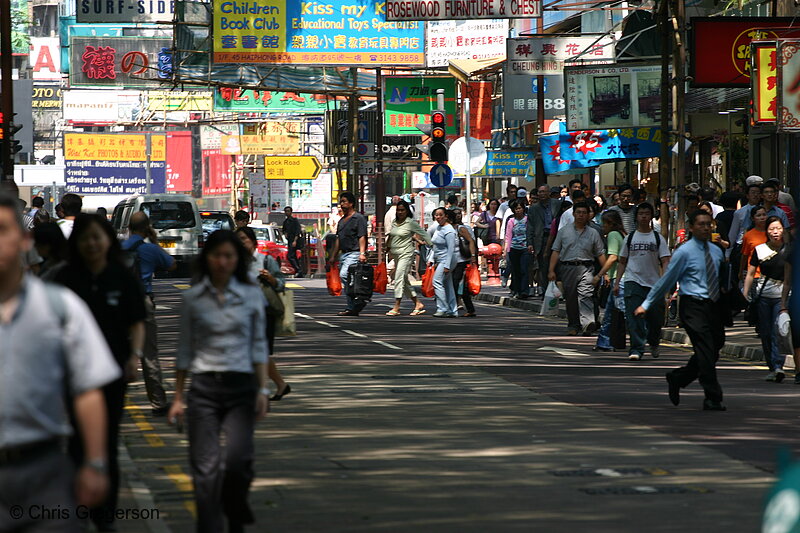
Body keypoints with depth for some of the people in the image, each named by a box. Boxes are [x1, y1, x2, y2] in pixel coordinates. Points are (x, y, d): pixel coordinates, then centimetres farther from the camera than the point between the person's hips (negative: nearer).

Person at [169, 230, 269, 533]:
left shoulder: (252, 296, 6)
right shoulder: (193, 298, 6)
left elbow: (259, 346, 9)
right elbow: (184, 350, 11)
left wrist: (263, 389, 0)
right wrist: (177, 397, 9)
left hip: (241, 386, -1)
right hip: (204, 386, 1)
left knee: (237, 459, -16)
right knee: (206, 467, -7)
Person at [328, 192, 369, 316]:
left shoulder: (359, 218, -4)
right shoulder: (342, 221, 21)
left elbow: (362, 237, -12)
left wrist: (362, 253, -22)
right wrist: (333, 256, 22)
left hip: (354, 253, -9)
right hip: (344, 254, 9)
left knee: (344, 275, -25)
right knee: (347, 282, 6)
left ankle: (358, 300, -18)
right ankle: (352, 308, 9)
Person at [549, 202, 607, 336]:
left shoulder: (593, 233, 11)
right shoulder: (564, 232, 11)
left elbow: (601, 254, 10)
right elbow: (556, 252, 9)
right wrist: (551, 270, 1)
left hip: (586, 268, -2)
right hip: (567, 268, 2)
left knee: (586, 295, -18)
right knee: (570, 298, 5)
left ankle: (587, 323, -31)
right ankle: (573, 326, 16)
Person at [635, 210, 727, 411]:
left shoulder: (716, 251, 14)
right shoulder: (684, 252, -4)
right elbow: (666, 280, 0)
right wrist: (646, 304, 1)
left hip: (713, 306, 6)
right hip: (693, 306, -6)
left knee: (714, 350, 7)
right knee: (705, 351, -13)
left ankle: (676, 379, 28)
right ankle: (713, 398, -10)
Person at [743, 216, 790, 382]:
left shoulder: (788, 250, 2)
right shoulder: (759, 250, 5)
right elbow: (750, 274, 9)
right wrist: (745, 295, 4)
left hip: (782, 295, -2)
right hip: (763, 294, 2)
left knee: (779, 331, -15)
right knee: (765, 333, 3)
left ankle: (778, 365, -22)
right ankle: (772, 368, 13)